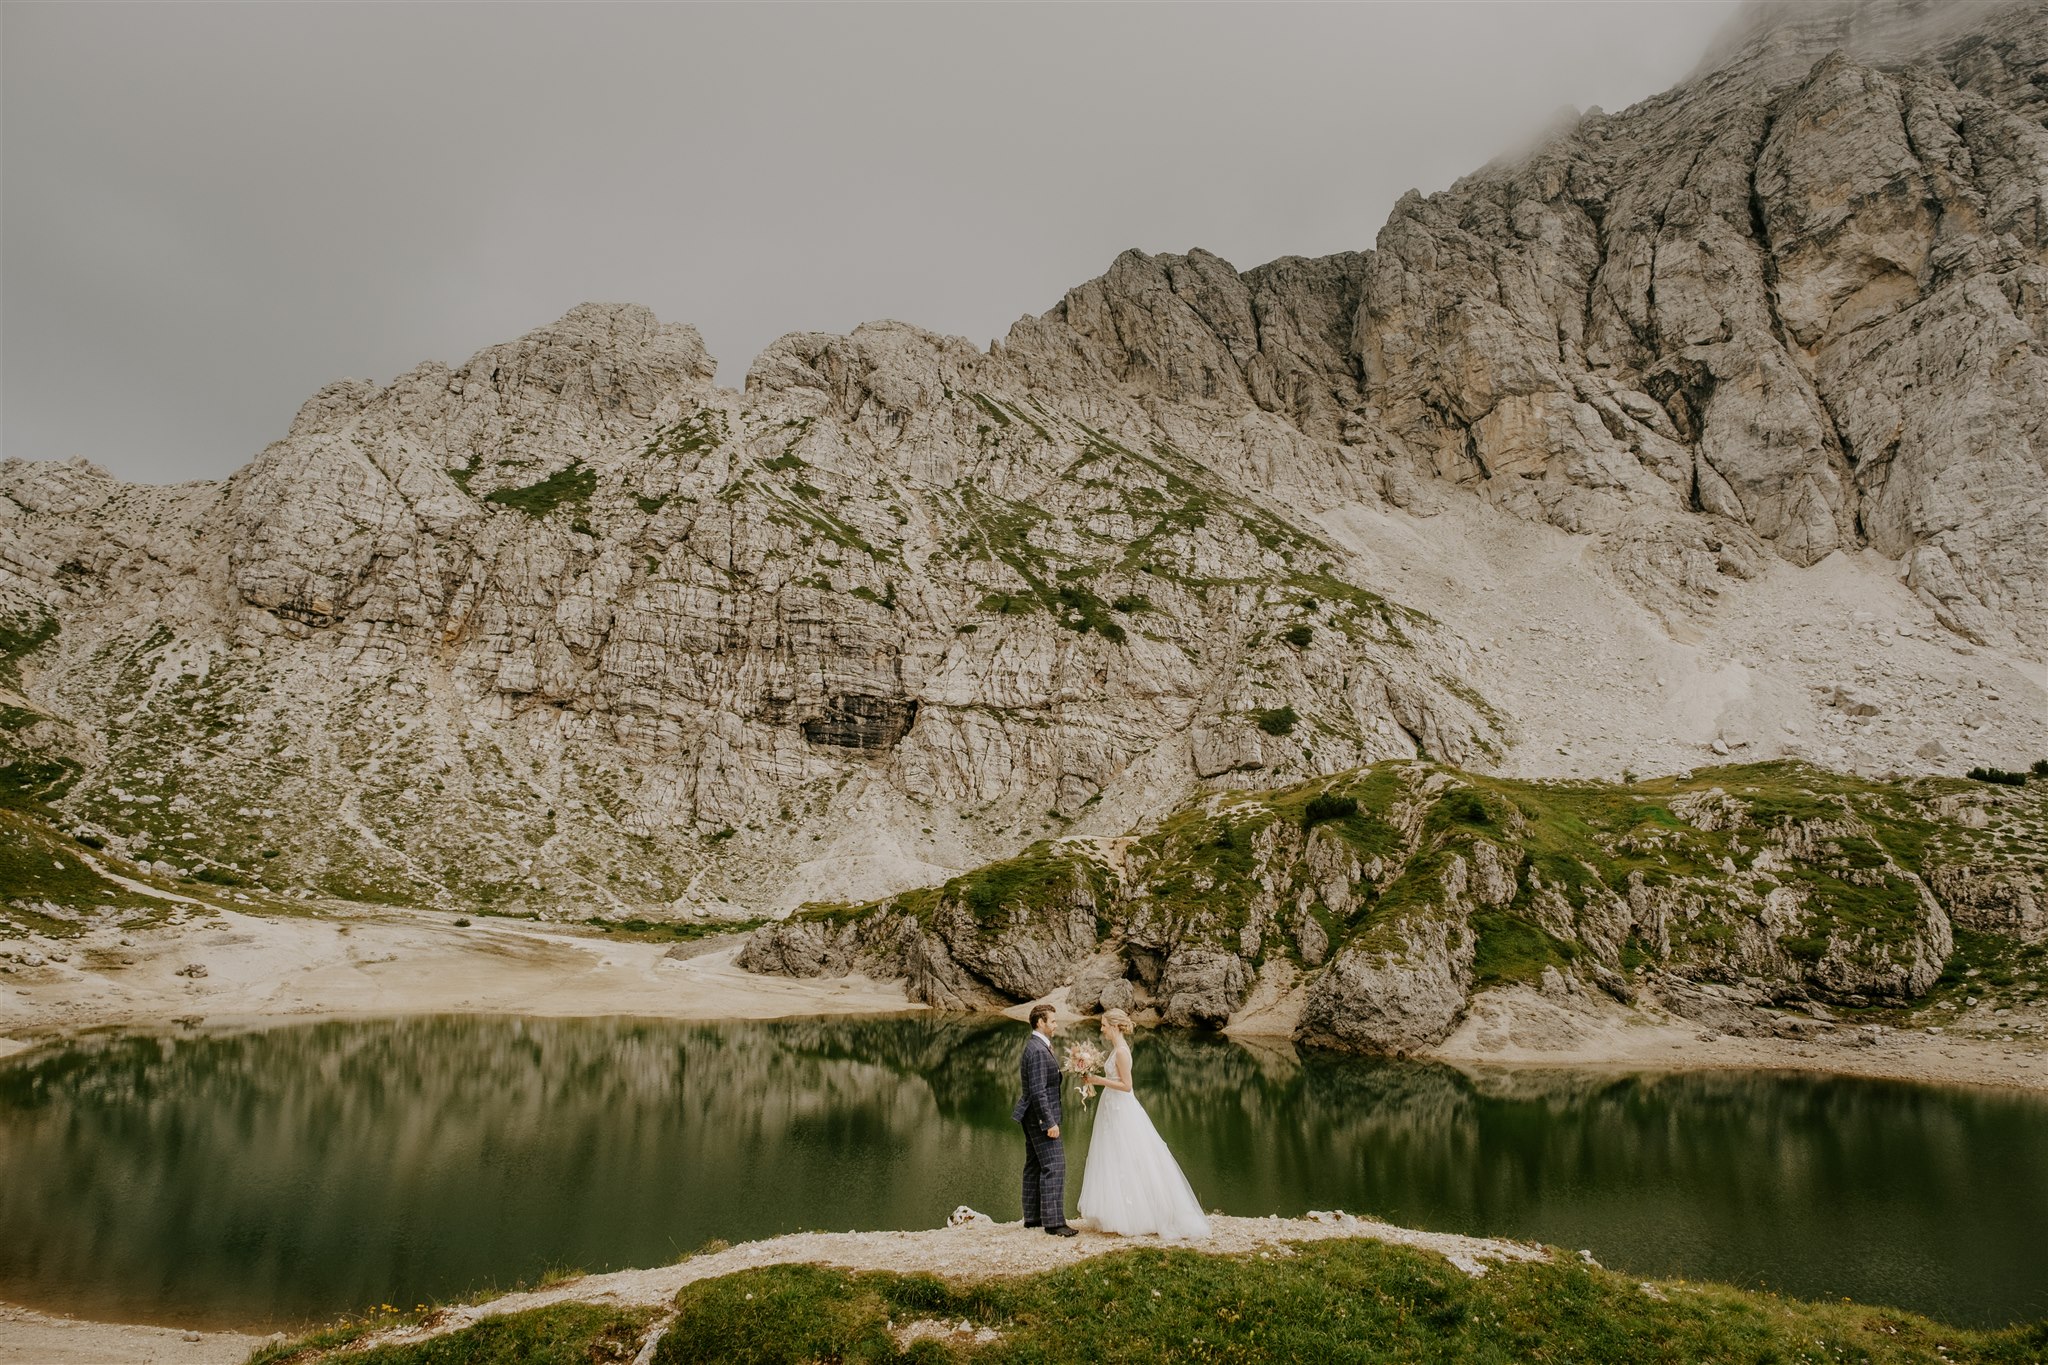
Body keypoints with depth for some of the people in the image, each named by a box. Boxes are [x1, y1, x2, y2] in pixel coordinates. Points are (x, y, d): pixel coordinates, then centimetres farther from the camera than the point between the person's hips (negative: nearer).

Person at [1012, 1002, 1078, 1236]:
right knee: (1054, 1166, -9)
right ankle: (1054, 1221, -8)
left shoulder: (1035, 1045, 12)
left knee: (1035, 1166, 15)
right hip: (1040, 1116, -11)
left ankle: (1032, 1217, 22)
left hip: (1033, 1118, 11)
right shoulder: (1038, 1050, -20)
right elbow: (1038, 1092, -24)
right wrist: (1050, 1122, -22)